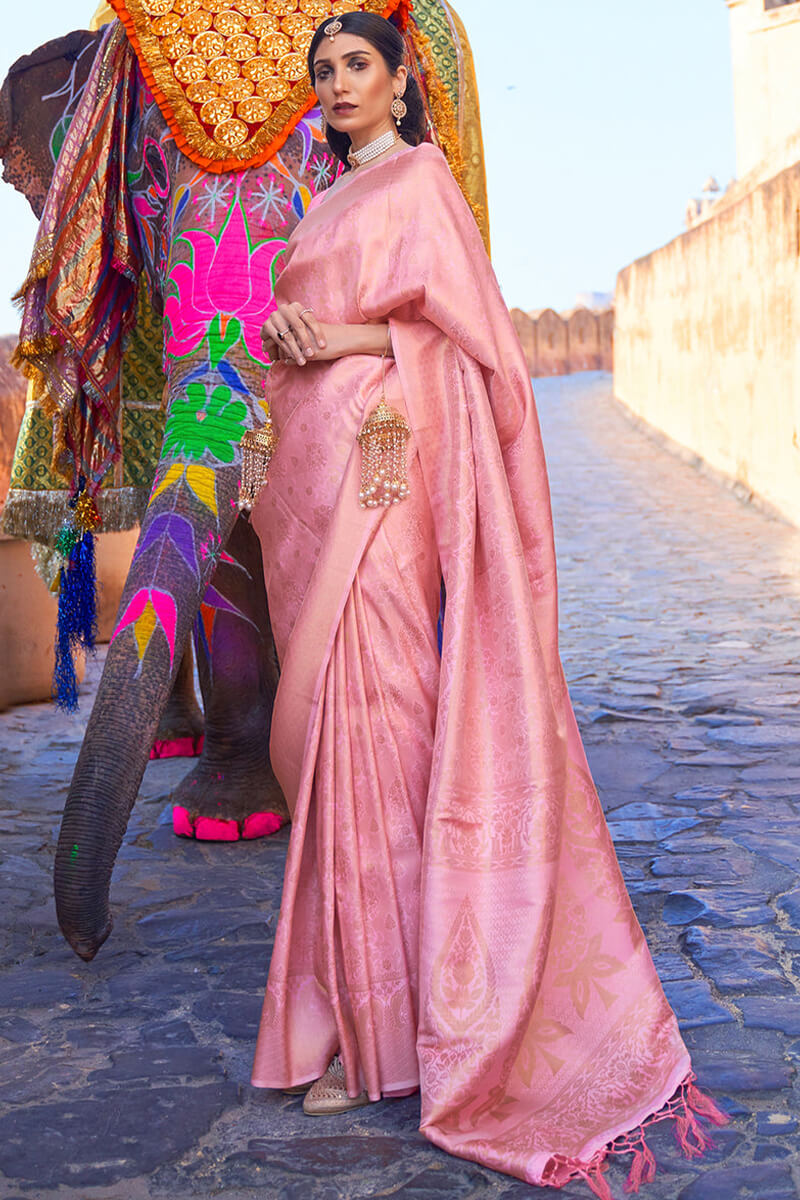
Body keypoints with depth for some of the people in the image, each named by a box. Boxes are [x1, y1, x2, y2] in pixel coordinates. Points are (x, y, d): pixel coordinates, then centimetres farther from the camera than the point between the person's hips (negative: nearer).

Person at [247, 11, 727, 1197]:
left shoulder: (420, 177, 3)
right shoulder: (329, 202, 25)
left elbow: (467, 328, -5)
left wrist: (349, 338, -12)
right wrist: (285, 328, 3)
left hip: (378, 461, -8)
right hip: (308, 468, 8)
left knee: (367, 713, -13)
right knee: (319, 719, 3)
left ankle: (383, 1020, -8)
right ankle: (347, 986, 12)